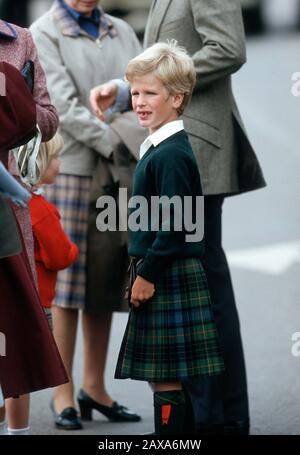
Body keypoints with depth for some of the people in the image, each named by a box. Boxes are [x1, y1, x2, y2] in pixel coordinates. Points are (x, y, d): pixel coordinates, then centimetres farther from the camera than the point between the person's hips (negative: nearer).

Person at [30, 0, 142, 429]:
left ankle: (95, 387, 18)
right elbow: (64, 107, -11)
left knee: (105, 282, 9)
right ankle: (64, 393, 4)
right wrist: (116, 144, -17)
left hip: (119, 174, 5)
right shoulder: (44, 34, -1)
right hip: (72, 169, -5)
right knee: (68, 281, -2)